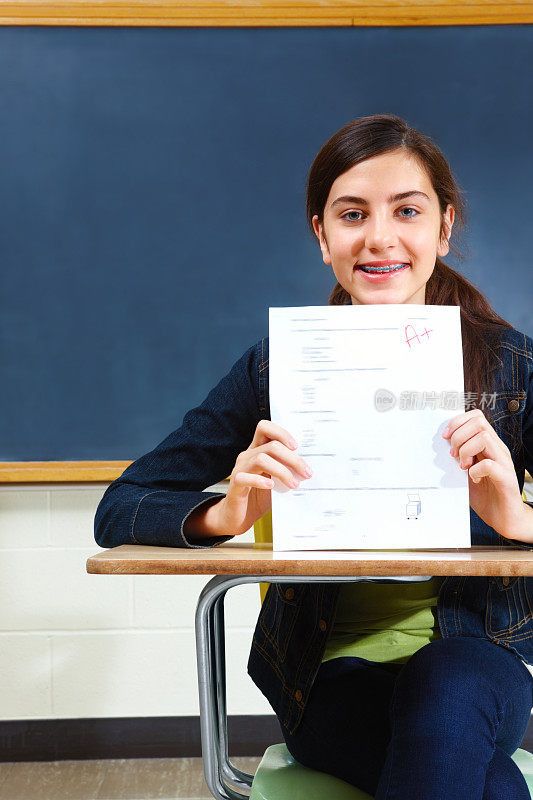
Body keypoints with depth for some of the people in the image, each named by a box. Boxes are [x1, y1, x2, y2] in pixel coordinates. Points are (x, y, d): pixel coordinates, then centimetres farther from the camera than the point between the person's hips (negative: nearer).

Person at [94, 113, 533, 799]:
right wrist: (226, 513, -25)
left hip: (476, 654, 2)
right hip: (329, 671, -1)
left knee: (448, 685, -34)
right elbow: (118, 512, -3)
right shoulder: (276, 368, -2)